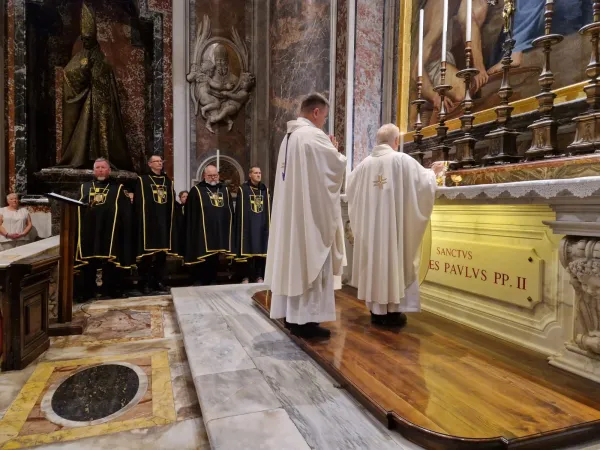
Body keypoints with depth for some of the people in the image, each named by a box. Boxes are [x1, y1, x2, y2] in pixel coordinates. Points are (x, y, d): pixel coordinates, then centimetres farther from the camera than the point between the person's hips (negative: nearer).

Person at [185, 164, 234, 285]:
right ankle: (199, 282, 9)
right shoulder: (196, 190, 1)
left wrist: (229, 229, 11)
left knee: (214, 259, 12)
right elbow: (190, 214, -2)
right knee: (202, 260, -1)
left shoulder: (225, 190, 14)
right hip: (202, 232, -4)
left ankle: (212, 282, 22)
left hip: (219, 231, 4)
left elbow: (230, 211, 16)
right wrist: (193, 231, -8)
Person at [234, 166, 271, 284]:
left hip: (261, 224, 3)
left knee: (261, 249, 3)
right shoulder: (243, 189, 0)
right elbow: (239, 209, -2)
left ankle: (259, 276, 10)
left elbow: (268, 209, 12)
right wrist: (240, 225, -8)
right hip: (247, 224, -3)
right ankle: (246, 276, 6)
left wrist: (268, 223, 5)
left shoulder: (265, 190, 11)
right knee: (247, 249, -2)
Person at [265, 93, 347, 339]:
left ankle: (292, 316, 20)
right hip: (311, 211, -9)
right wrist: (335, 150, 8)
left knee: (294, 260, 12)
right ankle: (307, 320, 3)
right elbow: (337, 166, -12)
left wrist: (328, 151, 18)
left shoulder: (289, 137, 15)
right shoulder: (314, 136, -13)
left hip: (290, 211, 9)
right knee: (310, 262, -3)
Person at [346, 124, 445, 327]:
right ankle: (393, 311, 10)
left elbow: (350, 187, 17)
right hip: (395, 224, -4)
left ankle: (376, 310, 16)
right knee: (395, 261, 5)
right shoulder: (402, 160, -7)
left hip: (370, 225, 4)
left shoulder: (365, 164, 4)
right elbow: (425, 182, -3)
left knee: (373, 261, 9)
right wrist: (434, 172, 18)